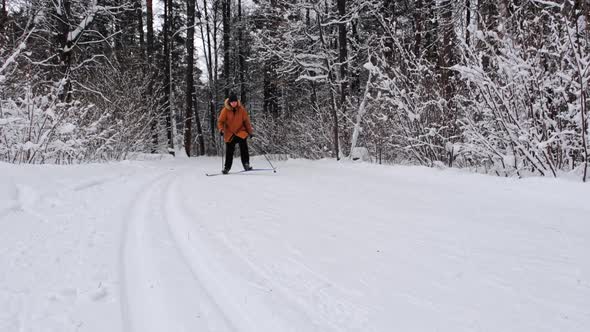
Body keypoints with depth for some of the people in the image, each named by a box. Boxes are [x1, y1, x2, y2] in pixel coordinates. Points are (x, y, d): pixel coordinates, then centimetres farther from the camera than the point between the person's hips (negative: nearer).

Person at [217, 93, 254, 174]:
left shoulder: (241, 109, -5)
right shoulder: (225, 110, -8)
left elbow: (246, 121, 4)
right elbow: (220, 121, -3)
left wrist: (250, 131, 3)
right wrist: (221, 129, -21)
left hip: (241, 131, 0)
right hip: (229, 133, 0)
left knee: (243, 145, -22)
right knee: (229, 151, 4)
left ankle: (246, 164, -17)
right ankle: (226, 167, 18)